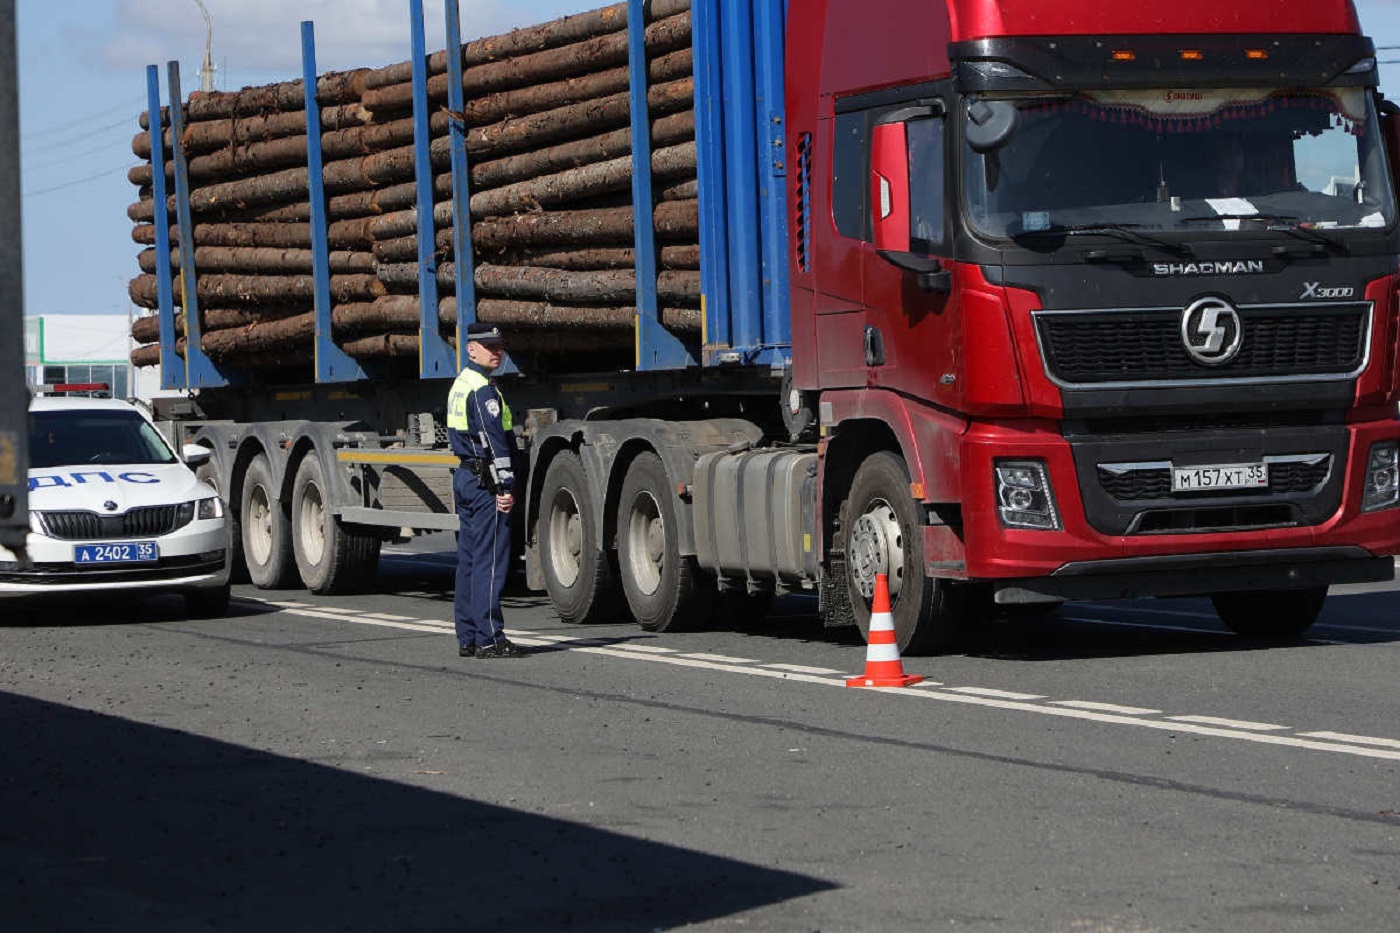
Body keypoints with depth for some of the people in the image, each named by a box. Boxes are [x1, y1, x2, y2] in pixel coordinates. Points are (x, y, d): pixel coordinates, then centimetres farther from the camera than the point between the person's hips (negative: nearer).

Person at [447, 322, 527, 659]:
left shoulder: (460, 384, 17)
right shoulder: (483, 389, -14)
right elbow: (494, 441, -19)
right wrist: (504, 486, -20)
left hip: (464, 477, 10)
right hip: (485, 482, -10)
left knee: (469, 560, 11)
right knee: (490, 561, -9)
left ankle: (467, 638, 13)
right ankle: (489, 639, -10)